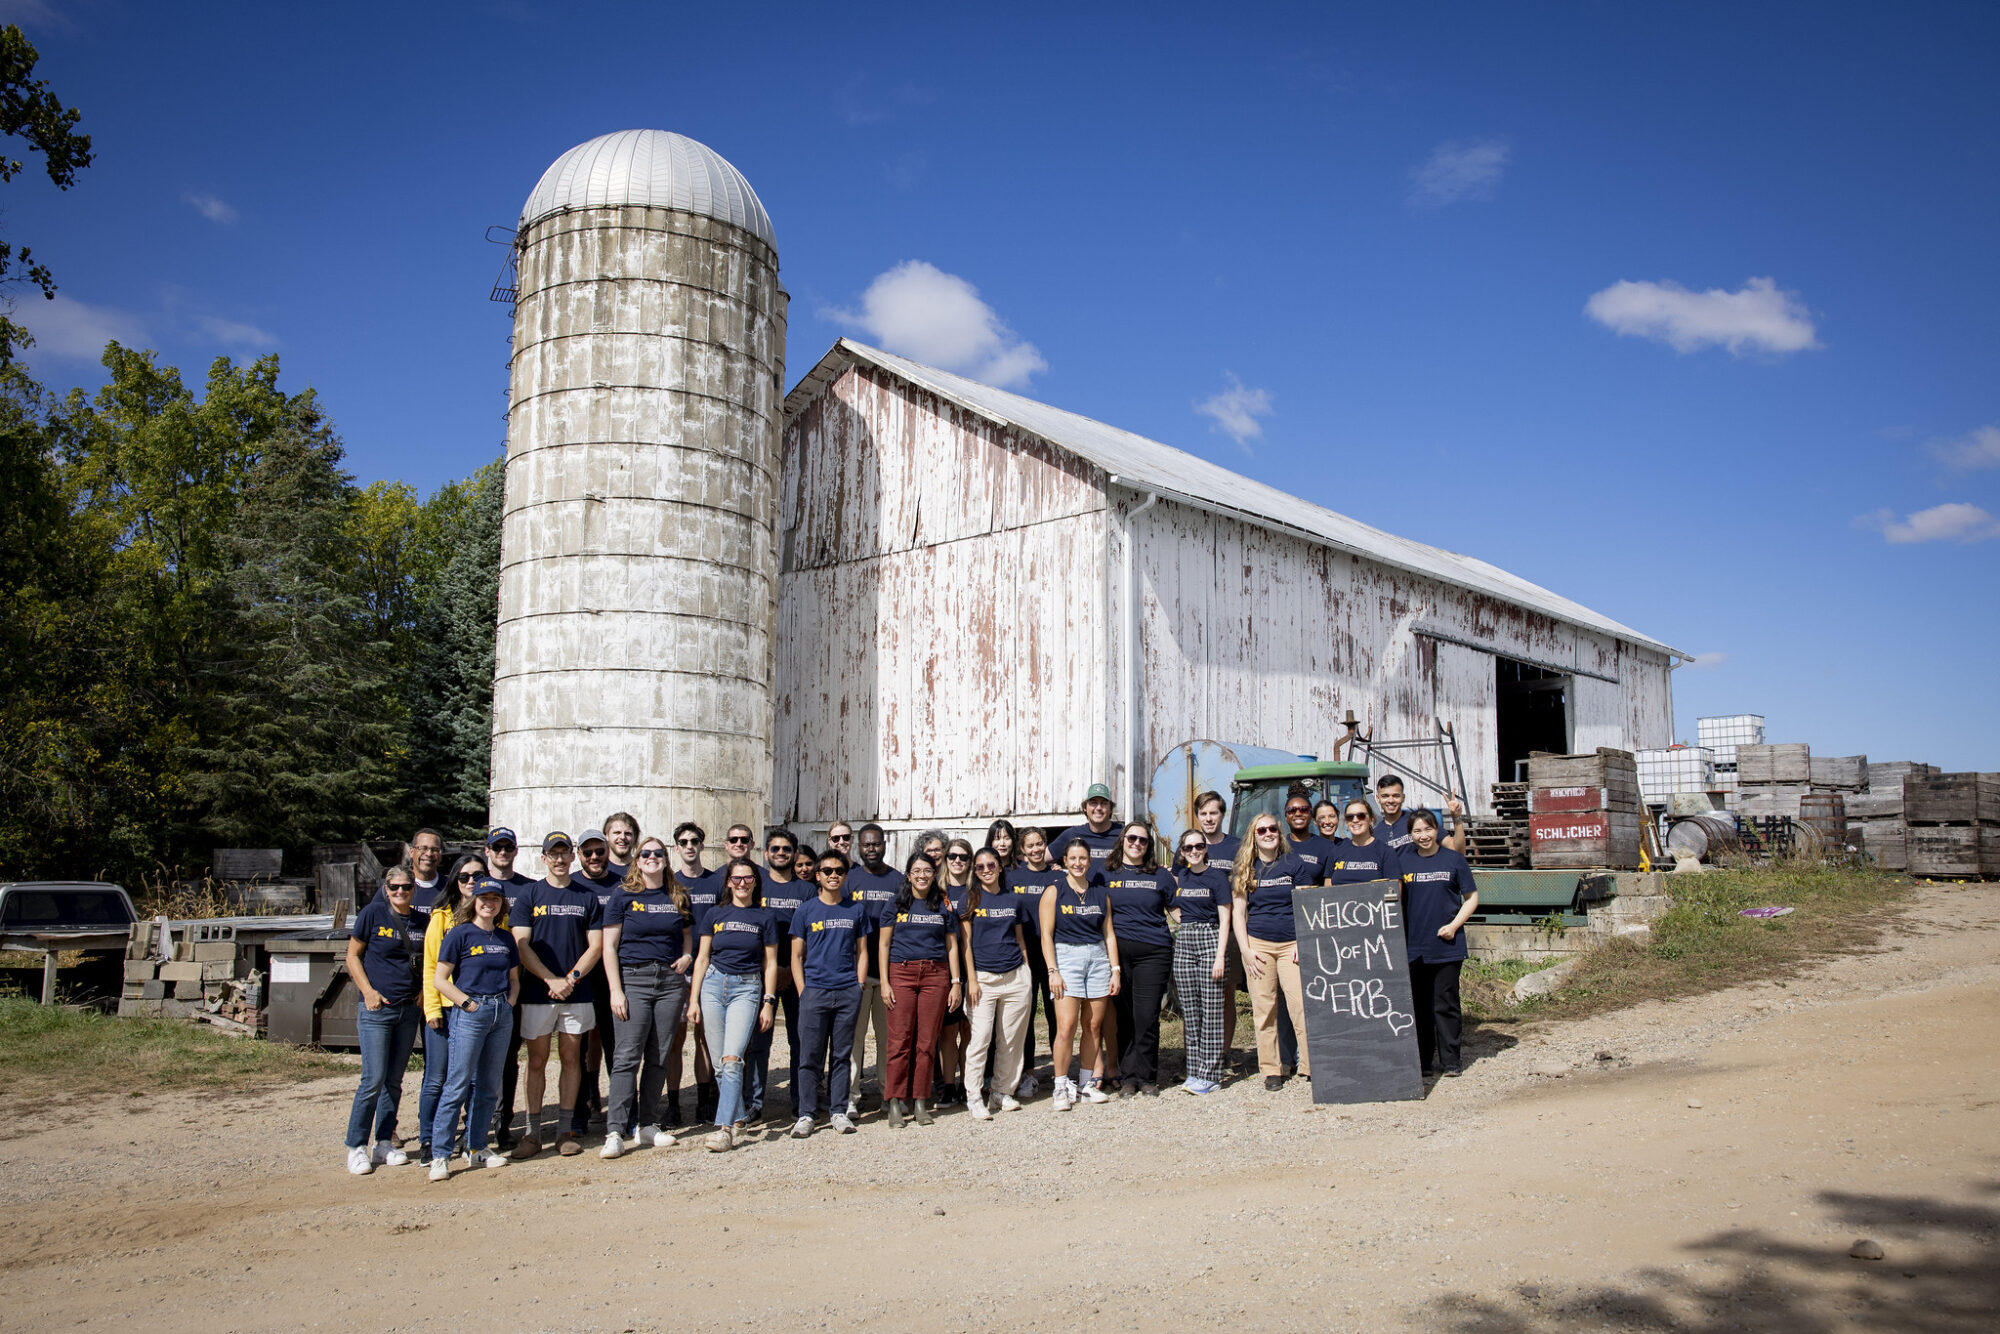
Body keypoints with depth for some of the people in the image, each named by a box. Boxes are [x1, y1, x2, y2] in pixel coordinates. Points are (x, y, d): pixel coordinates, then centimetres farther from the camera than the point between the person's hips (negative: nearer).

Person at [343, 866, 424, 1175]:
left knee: (394, 1080, 9)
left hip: (409, 1010, 4)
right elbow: (353, 956, -1)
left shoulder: (421, 921, 8)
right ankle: (356, 1147, 5)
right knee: (374, 1080, -8)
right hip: (376, 1009, -4)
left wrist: (424, 991, 2)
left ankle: (384, 1144, 18)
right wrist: (368, 991, -12)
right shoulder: (372, 914, -4)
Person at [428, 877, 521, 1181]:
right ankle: (440, 1154, -2)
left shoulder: (506, 938, 13)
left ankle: (476, 1149, 20)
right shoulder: (459, 934, -3)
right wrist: (468, 1004, -11)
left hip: (502, 1014, 6)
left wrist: (511, 1002, 3)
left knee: (489, 1085, 10)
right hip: (469, 1014, -6)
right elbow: (441, 980, -5)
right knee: (459, 1084, -7)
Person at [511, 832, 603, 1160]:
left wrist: (571, 978, -10)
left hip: (576, 993, 1)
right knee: (537, 1061, 2)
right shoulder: (530, 894, 5)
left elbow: (596, 946, 5)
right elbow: (521, 945, -2)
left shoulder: (587, 896, 8)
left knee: (571, 1058, 5)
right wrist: (551, 980, -12)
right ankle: (533, 1133, 9)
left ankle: (565, 1130, 12)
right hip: (536, 993, -1)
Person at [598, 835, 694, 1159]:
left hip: (671, 981, 3)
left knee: (658, 1057, 6)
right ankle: (615, 1131, -8)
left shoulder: (678, 897, 12)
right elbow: (609, 946, -2)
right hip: (633, 979, -3)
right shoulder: (623, 895, 2)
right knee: (627, 1056, -9)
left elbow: (687, 935, 23)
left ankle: (648, 1125, 15)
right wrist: (616, 990, -10)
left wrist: (687, 956, 1)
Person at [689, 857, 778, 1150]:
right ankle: (738, 1121, 14)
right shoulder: (715, 914, 9)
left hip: (747, 988, -2)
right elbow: (702, 958, 11)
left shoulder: (764, 917, 5)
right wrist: (694, 1000, 5)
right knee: (719, 1063, 2)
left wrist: (768, 1003, 1)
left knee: (732, 1059, -16)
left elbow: (770, 964, 7)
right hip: (713, 985, 3)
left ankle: (725, 1128, -16)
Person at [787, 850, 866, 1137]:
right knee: (810, 1056, -1)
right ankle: (805, 1114, 7)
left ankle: (839, 1112, 15)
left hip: (848, 993, 1)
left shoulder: (856, 910, 9)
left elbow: (861, 952, 14)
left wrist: (860, 987, 4)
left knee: (841, 1055, 7)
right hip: (814, 991, -1)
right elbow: (796, 955, 5)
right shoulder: (805, 911, 4)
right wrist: (802, 992, -3)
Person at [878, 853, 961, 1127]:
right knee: (900, 1040, -5)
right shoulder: (896, 904, 7)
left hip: (935, 974, 1)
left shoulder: (944, 906, 10)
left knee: (927, 1042, 1)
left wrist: (956, 983, 5)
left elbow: (952, 946, 12)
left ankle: (920, 1101, 10)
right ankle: (895, 1102, 3)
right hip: (901, 973, -1)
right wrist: (884, 982, -2)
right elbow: (883, 943, 6)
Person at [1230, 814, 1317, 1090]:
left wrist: (1303, 942, -6)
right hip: (1257, 943, 1)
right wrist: (1245, 950, -2)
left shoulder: (1295, 865, 7)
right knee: (1264, 1009, 1)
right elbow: (1238, 912, 7)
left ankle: (1313, 1066, -2)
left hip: (1292, 943, -1)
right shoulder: (1245, 869, 9)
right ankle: (1271, 1070, 8)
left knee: (1302, 1005, -9)